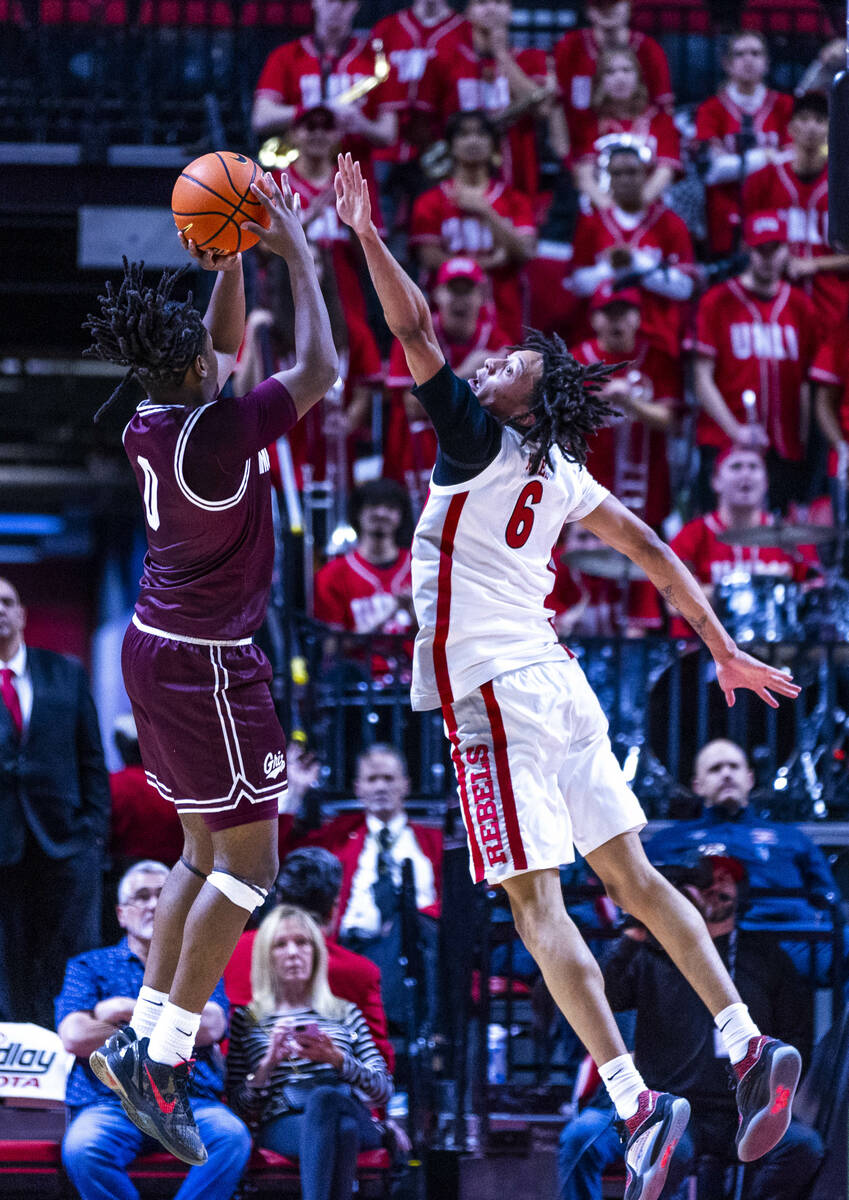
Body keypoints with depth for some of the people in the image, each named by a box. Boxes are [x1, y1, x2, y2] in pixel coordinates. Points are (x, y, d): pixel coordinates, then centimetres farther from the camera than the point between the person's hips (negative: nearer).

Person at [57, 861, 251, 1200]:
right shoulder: (89, 966, 19)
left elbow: (209, 1028, 1)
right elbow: (75, 1037, 0)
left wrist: (128, 1011, 1)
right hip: (111, 1101, -1)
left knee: (232, 1137, -33)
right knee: (83, 1150, -36)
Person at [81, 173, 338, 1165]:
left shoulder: (147, 427, 3)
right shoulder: (218, 433, -22)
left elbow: (223, 354, 22)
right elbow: (318, 370, -16)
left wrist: (231, 264, 11)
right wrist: (297, 257, -9)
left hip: (155, 646, 9)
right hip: (205, 661, -9)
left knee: (206, 851, 17)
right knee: (248, 861, -4)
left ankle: (144, 1038, 17)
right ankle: (162, 1056, -6)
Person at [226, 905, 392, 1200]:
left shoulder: (345, 1013, 26)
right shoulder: (246, 1020, 23)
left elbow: (383, 1089, 12)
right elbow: (238, 1104, 12)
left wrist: (337, 1059, -6)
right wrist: (269, 1062, -5)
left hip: (357, 1119, 1)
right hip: (282, 1127, -1)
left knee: (325, 1096, -39)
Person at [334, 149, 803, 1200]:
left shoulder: (483, 440, -9)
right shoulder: (560, 472, 12)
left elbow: (418, 336, -17)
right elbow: (652, 552, 17)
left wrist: (365, 235, -15)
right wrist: (723, 651, 23)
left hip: (493, 692, -8)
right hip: (551, 678, 8)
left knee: (534, 905, -9)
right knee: (630, 876, 13)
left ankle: (635, 1103, -15)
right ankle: (748, 1048, 10)